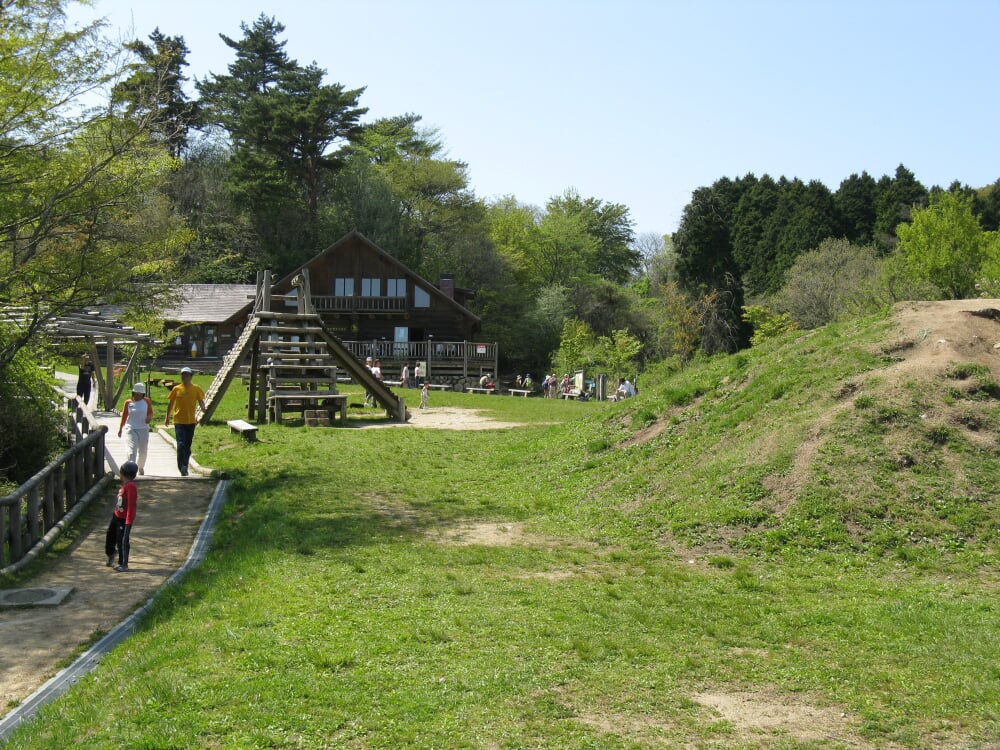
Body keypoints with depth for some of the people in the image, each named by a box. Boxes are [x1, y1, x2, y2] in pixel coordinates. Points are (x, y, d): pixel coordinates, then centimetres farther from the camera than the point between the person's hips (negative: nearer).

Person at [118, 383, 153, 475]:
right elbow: (124, 416, 7)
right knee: (132, 450, -15)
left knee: (143, 451, 14)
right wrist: (120, 429, 9)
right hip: (131, 429, -2)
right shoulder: (128, 403, 1)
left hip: (143, 429, 2)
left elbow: (150, 413, 6)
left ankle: (141, 467, 38)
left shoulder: (147, 402, 3)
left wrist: (149, 418, -19)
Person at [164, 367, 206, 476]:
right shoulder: (176, 389, 2)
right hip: (179, 421, -2)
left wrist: (204, 411, -18)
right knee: (181, 444, -13)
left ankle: (184, 467, 22)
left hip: (191, 421, 2)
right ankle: (182, 467, -14)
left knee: (188, 445, 10)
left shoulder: (196, 389, 3)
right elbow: (171, 403, 11)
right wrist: (167, 417, 14)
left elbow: (201, 401, 1)